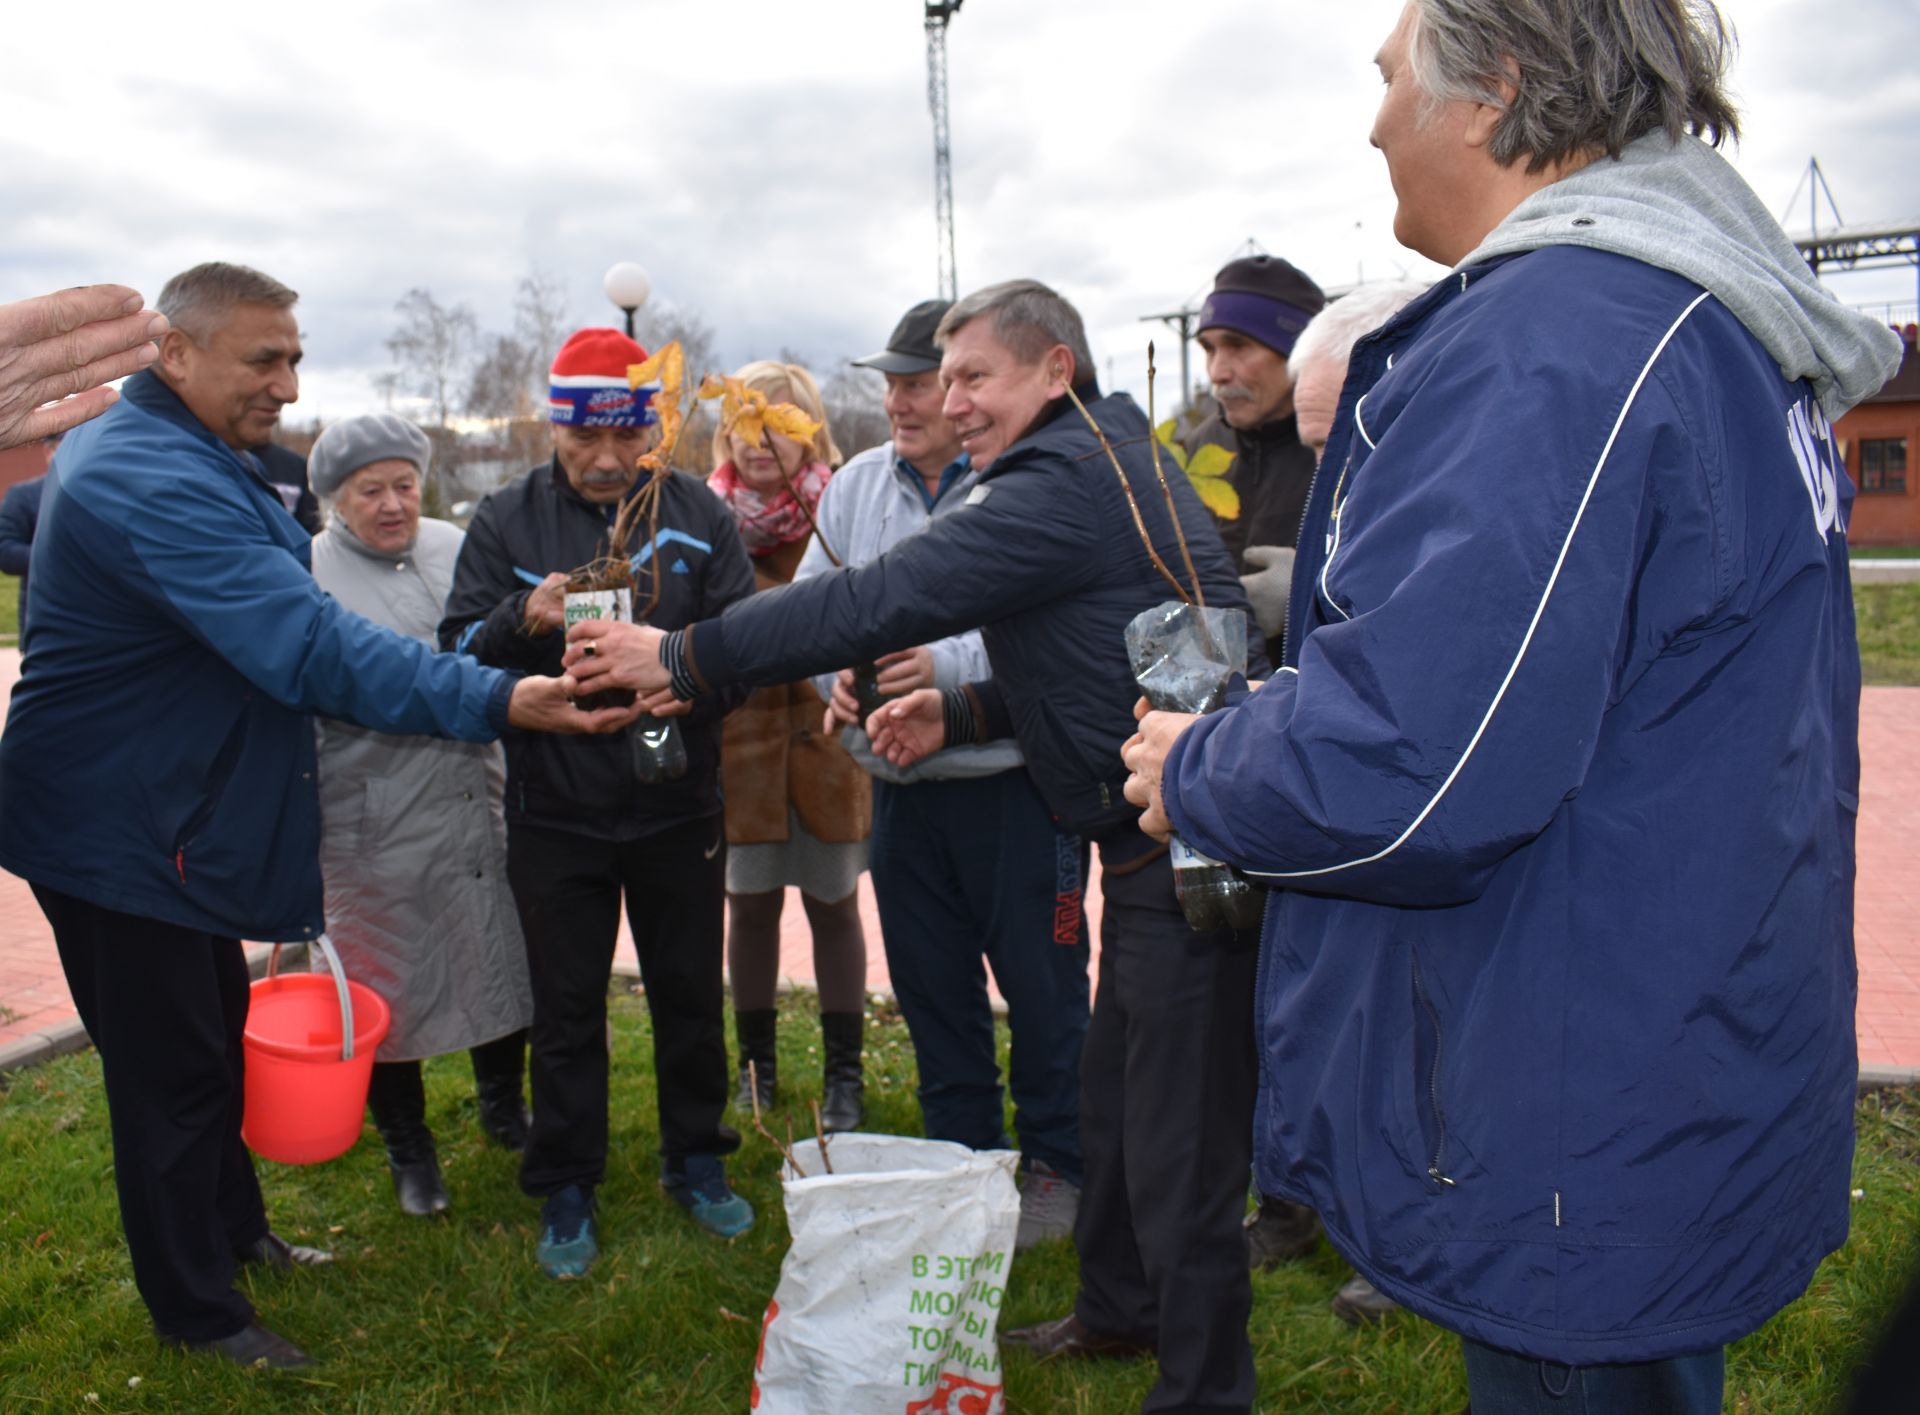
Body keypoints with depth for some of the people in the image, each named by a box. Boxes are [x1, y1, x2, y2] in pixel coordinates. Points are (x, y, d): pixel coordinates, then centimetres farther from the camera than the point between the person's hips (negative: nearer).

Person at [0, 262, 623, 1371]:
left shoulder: (154, 452, 8)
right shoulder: (152, 483, -28)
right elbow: (309, 644, -38)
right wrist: (496, 700, -44)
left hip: (184, 810, 10)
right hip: (121, 831, -10)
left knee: (215, 1031, 22)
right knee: (171, 1068, 4)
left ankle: (234, 1229, 42)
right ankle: (198, 1310, 22)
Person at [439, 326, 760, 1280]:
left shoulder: (695, 512, -1)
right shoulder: (507, 519, 0)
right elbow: (459, 652, -4)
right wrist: (522, 618, -25)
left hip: (679, 806, 1)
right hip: (556, 814, 0)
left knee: (690, 993, 14)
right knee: (567, 1008, 10)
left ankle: (696, 1162, 34)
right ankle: (565, 1192, 27)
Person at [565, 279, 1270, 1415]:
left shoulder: (1069, 482, -18)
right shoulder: (1100, 465, 16)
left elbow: (879, 600, -22)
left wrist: (684, 658, -15)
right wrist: (961, 712, 10)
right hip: (1159, 839, 11)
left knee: (1178, 1147, 2)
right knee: (1115, 1097, 24)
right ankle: (1121, 1310, 43)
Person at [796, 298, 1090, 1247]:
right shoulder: (856, 486, 7)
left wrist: (952, 667, -27)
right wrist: (834, 671, -8)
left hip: (1015, 783, -6)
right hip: (901, 786, 6)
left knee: (1039, 984, 8)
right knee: (930, 988, 17)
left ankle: (1056, 1166, 28)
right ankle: (961, 1155, 36)